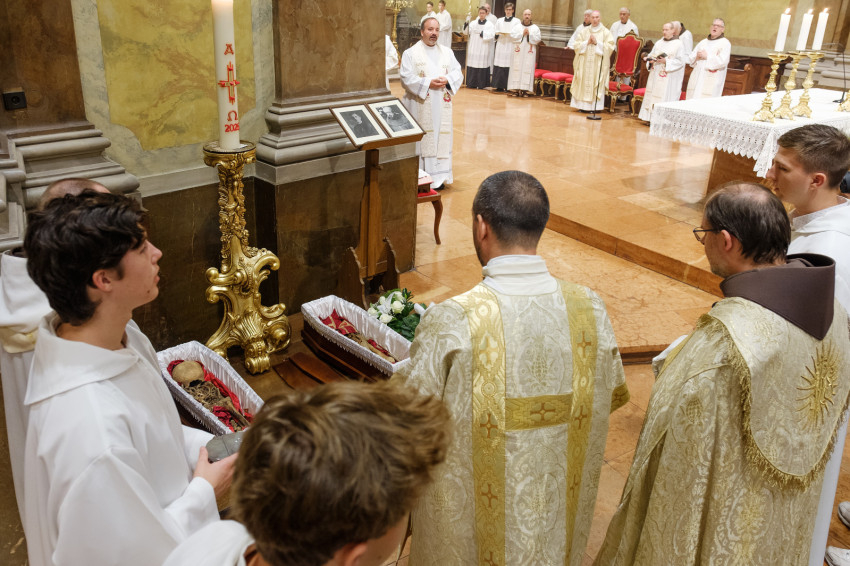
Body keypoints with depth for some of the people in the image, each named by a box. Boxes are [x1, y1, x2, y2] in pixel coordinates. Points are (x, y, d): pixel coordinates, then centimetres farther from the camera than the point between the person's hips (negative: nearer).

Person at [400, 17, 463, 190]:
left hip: (441, 106, 4)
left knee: (440, 138, 4)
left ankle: (438, 176, 12)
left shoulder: (447, 52, 13)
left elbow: (458, 73, 9)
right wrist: (428, 84, -17)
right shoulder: (410, 53, 0)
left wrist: (447, 80, -12)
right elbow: (406, 78, -9)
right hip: (419, 106, -4)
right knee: (420, 139, -3)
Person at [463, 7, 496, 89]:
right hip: (473, 49, 2)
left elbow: (491, 35, -9)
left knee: (482, 66, -5)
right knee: (472, 68, -1)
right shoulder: (473, 23, 11)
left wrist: (481, 33, -16)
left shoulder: (490, 25, 4)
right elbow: (466, 32, 2)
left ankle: (481, 84, 1)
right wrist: (466, 23, -15)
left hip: (483, 50, -2)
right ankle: (472, 83, 7)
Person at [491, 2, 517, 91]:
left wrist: (509, 34, -16)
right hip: (500, 45, 3)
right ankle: (499, 86, 0)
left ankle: (508, 86, -4)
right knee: (499, 67, -4)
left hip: (510, 46, -3)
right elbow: (496, 32, 14)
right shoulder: (499, 20, 16)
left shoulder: (516, 21, 6)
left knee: (509, 66, -8)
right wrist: (499, 33, -8)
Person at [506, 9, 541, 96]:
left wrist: (529, 34, -10)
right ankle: (516, 89, -3)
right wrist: (522, 33, -9)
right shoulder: (517, 26, 9)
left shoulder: (535, 28, 8)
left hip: (529, 53, 0)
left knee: (527, 69, -5)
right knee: (516, 70, -4)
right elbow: (512, 36, -4)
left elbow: (538, 39, -1)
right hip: (518, 52, 0)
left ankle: (525, 89, -5)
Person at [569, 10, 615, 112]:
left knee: (596, 84, -6)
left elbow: (609, 47, -5)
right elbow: (576, 45, 4)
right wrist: (587, 42, -10)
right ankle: (582, 105, 5)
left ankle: (594, 106, -4)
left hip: (598, 64, -2)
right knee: (583, 83, 0)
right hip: (584, 63, 3)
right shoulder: (583, 31, 11)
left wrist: (597, 43, -12)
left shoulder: (605, 32, 4)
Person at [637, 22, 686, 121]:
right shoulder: (658, 43, 12)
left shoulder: (678, 44, -4)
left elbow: (680, 61, -9)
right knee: (652, 96, 4)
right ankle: (651, 117, 9)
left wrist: (666, 61, -18)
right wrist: (650, 60, -6)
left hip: (668, 79, -6)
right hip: (655, 75, 6)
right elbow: (651, 55, 17)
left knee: (665, 97, -8)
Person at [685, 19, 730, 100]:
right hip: (697, 78, 6)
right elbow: (690, 58, 17)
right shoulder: (703, 42, 20)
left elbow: (723, 61, -13)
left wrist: (707, 57, -8)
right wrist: (697, 56, -5)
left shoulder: (725, 43, 1)